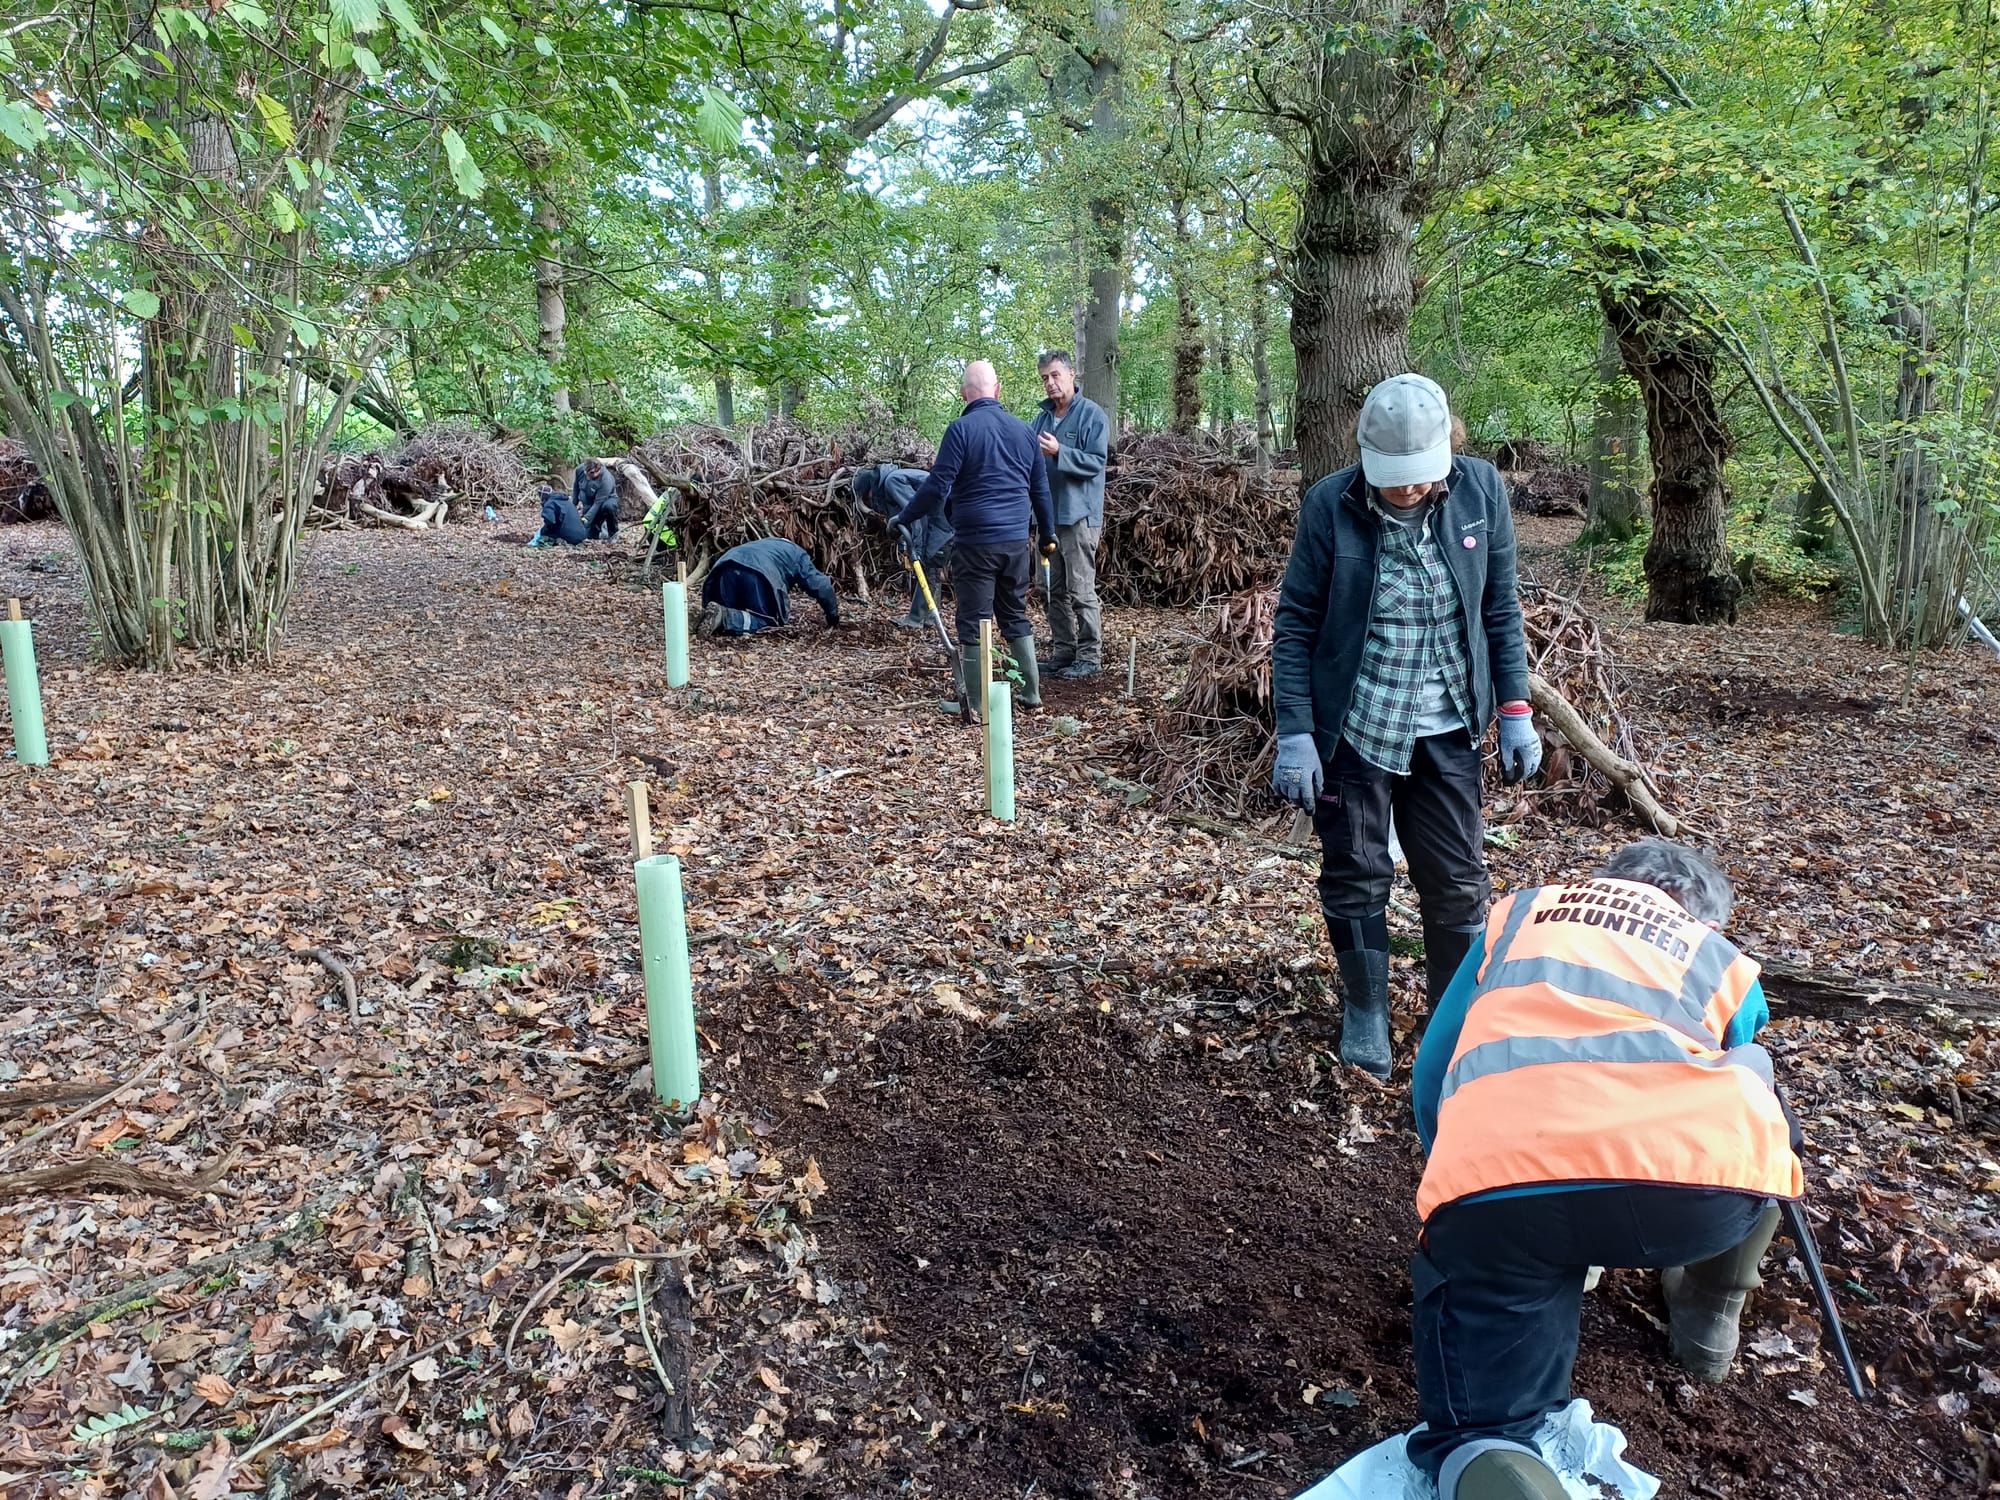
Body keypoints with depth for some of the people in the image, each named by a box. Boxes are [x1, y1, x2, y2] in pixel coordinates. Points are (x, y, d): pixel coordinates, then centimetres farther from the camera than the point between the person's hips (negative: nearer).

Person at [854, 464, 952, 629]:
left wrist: (914, 550, -22)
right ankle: (926, 619, 16)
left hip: (943, 521, -10)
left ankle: (915, 619, -4)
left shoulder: (892, 480, -9)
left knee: (927, 569, -7)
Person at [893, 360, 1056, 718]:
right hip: (1018, 540, 6)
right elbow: (1040, 488, 17)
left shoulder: (961, 428, -9)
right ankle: (1031, 691, 21)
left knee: (973, 621, 2)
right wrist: (1048, 534, 27)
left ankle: (975, 703, 6)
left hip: (976, 541, -6)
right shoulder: (1023, 429, 10)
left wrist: (904, 519, -1)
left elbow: (937, 486, -13)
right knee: (1016, 615, 17)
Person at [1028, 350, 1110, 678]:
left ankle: (1090, 655, 3)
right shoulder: (1042, 417, 14)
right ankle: (1063, 651, 21)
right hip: (1048, 513, 7)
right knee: (1055, 591, 12)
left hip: (1079, 515, -7)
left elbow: (1096, 461, -15)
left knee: (1081, 590, -5)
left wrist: (1058, 451, -25)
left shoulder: (1092, 414, -7)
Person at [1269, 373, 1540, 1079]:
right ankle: (1365, 1011, 29)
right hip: (1353, 725, -2)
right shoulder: (1329, 506, -15)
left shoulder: (1481, 489, -8)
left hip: (1447, 727, 2)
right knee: (1355, 876, 8)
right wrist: (1294, 734, -13)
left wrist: (1516, 710, 1)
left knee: (1457, 880, 9)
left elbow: (1499, 605, 3)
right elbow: (1295, 624, -9)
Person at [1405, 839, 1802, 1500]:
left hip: (1495, 1184, -1)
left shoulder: (1518, 914, 35)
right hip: (1699, 1173, 2)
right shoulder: (1726, 962, 33)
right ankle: (1709, 1320, 45)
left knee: (1477, 1421, 13)